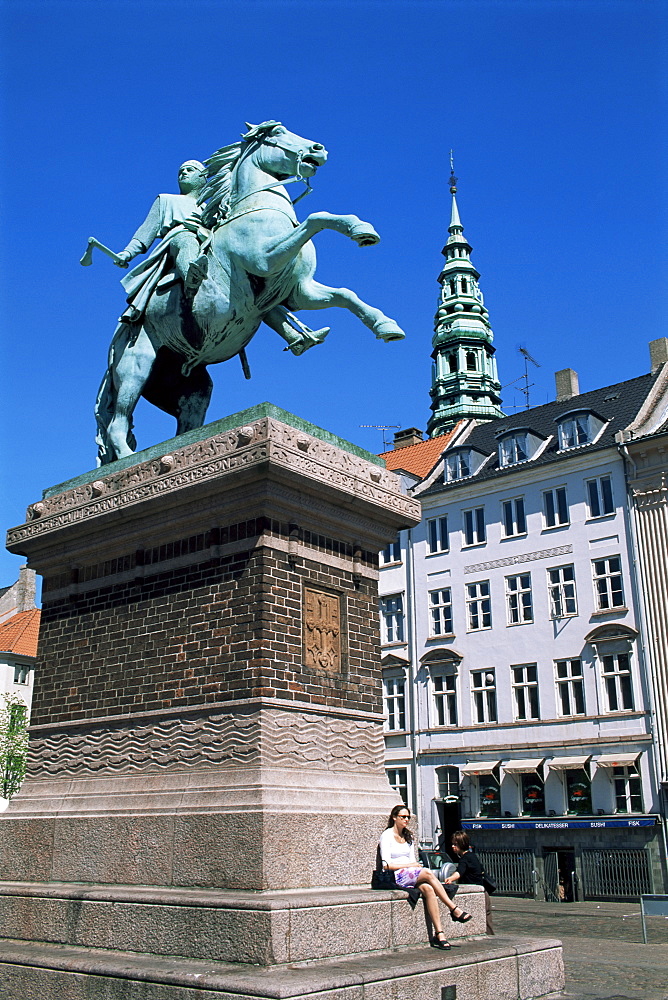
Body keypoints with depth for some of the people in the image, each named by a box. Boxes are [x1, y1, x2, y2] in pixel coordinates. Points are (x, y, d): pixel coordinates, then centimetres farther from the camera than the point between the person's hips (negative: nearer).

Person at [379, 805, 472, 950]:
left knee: (428, 889, -28)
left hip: (412, 876, 6)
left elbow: (413, 861, 17)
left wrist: (416, 865, -7)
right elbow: (387, 865, -10)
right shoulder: (387, 836, -1)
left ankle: (439, 933, -34)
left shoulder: (408, 837, 21)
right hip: (395, 878, -6)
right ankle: (454, 910, -23)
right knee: (428, 873, -29)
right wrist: (410, 865, -12)